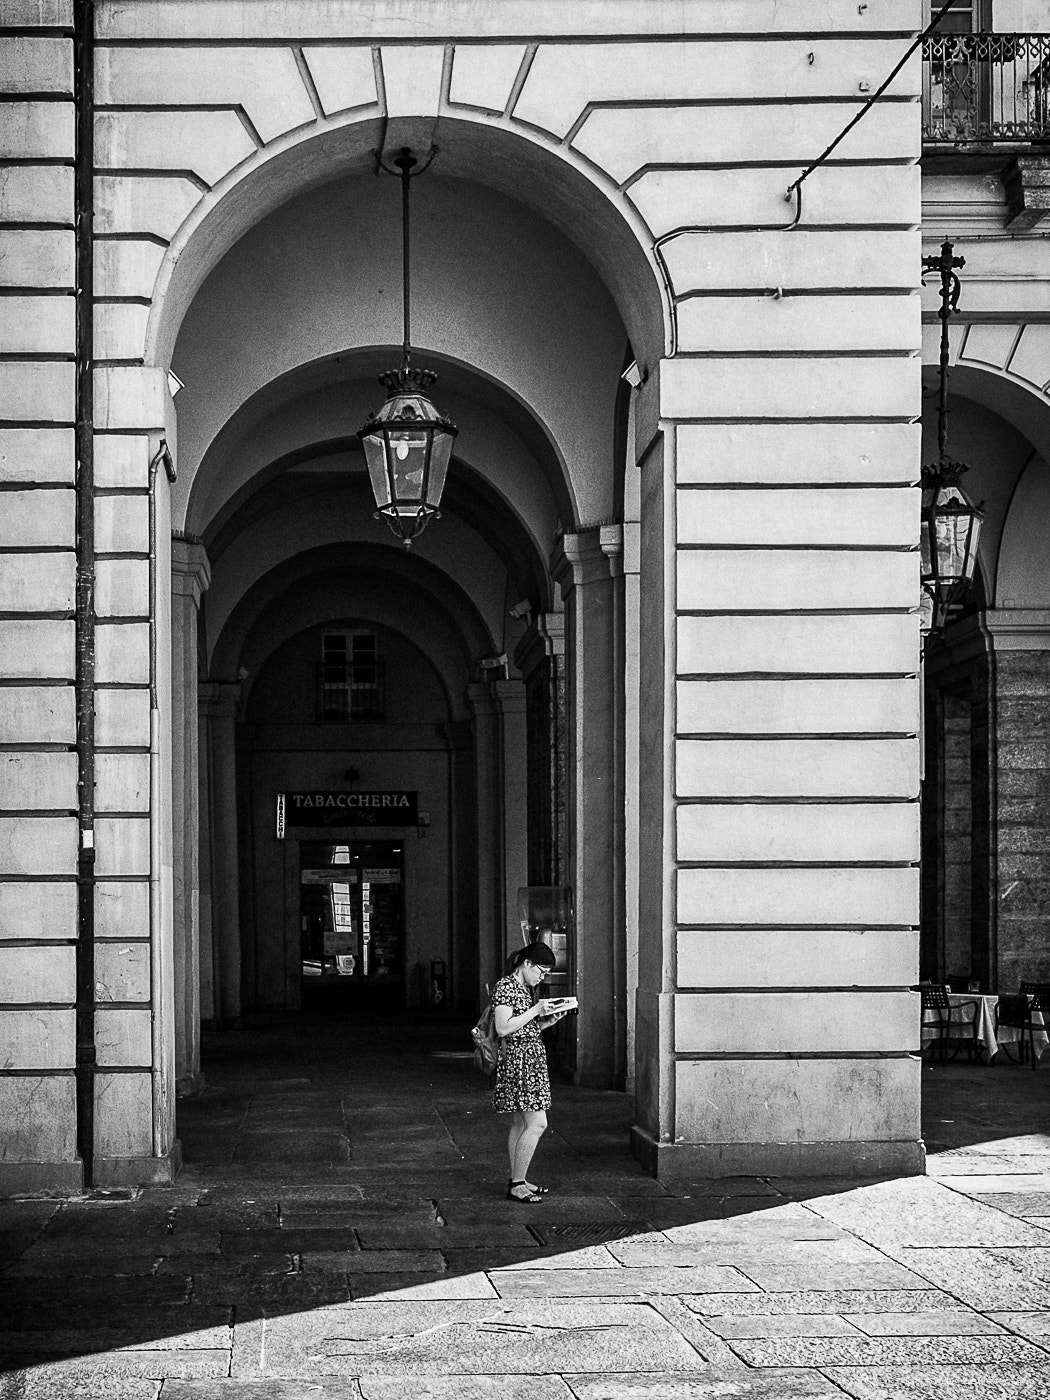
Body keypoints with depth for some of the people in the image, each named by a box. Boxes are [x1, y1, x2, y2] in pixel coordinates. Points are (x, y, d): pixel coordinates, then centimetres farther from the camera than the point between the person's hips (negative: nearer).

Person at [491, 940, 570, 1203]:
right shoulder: (505, 987, -13)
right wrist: (535, 1010, -18)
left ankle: (517, 1181, 17)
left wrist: (549, 1020, 8)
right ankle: (517, 1185, -8)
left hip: (531, 1060, 10)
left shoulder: (524, 988, 17)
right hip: (517, 1060, -10)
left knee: (521, 1123, 12)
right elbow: (503, 1028, -20)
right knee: (537, 1123, -12)